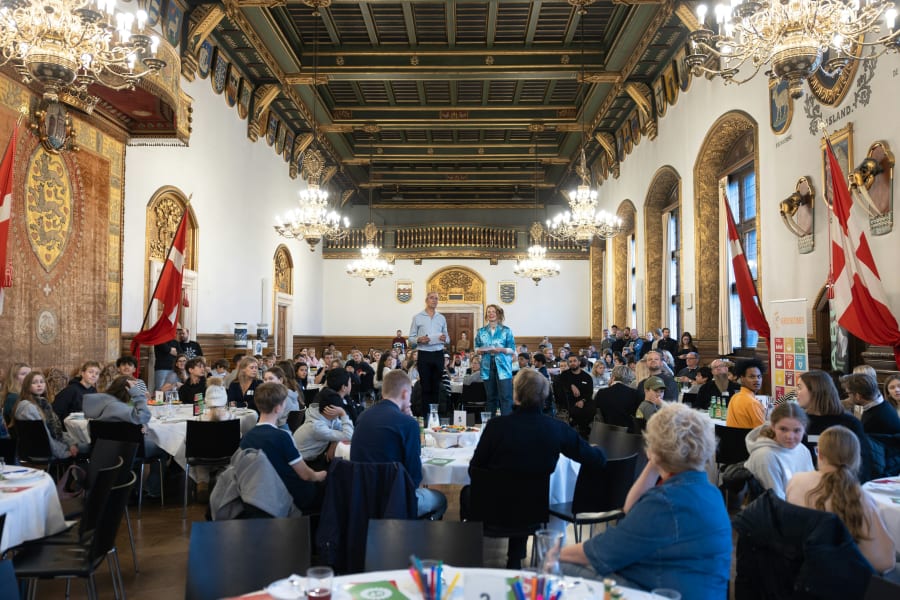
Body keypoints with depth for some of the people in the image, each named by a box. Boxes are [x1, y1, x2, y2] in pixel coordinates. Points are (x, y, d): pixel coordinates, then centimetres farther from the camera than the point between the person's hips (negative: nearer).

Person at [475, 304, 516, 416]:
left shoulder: (506, 330, 3)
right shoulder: (481, 331, 11)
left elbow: (512, 350, 1)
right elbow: (476, 348, 13)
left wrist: (501, 349, -17)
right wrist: (481, 350, -9)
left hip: (503, 367, -3)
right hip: (487, 367, 3)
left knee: (505, 397, -8)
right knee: (491, 397, 9)